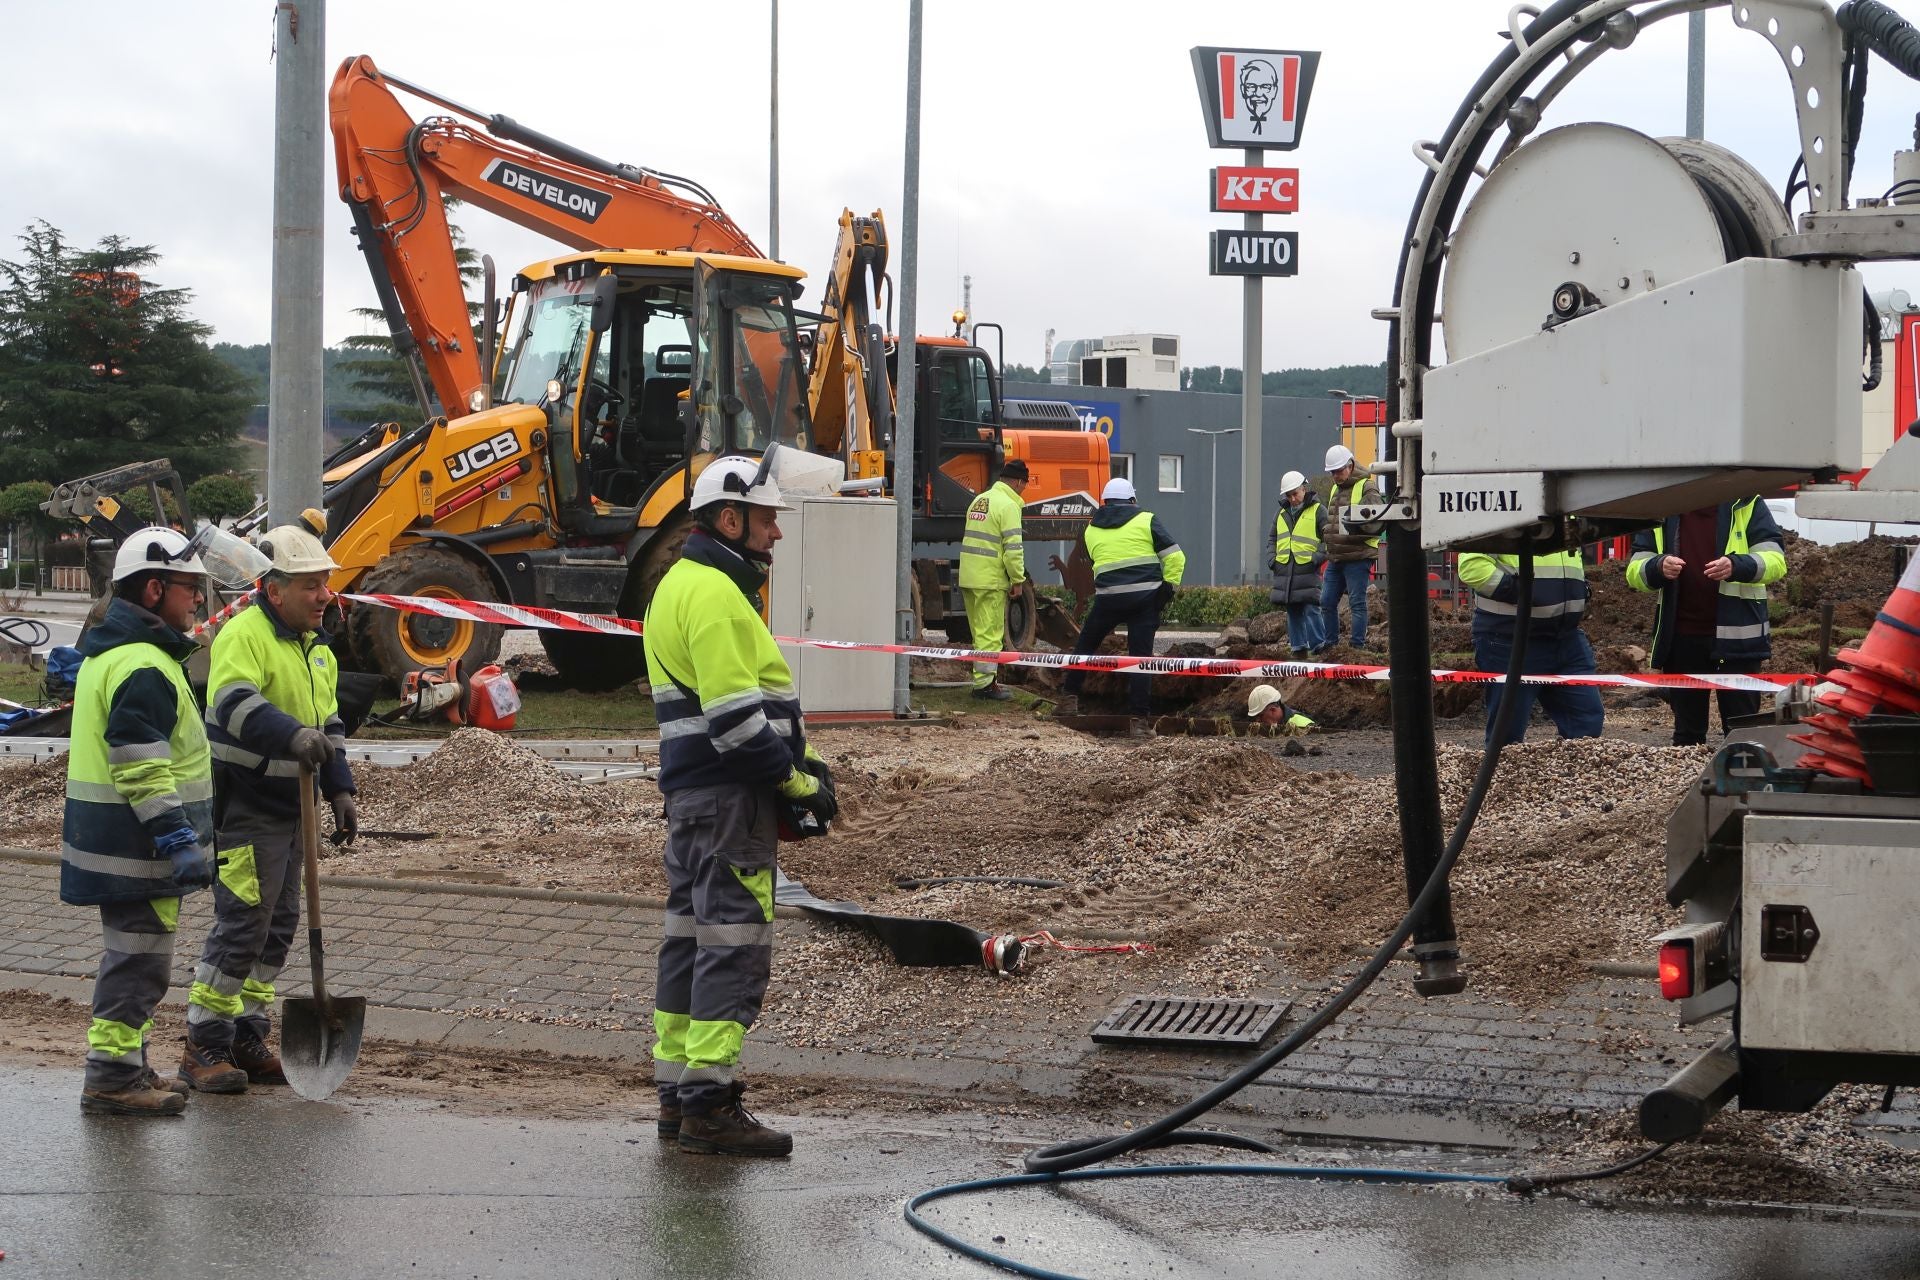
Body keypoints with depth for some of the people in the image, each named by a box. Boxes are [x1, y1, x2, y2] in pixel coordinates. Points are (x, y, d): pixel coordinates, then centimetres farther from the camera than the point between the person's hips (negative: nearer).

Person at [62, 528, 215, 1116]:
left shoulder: (109, 652, 16)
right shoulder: (144, 666, -19)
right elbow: (142, 769, -25)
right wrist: (180, 841, -24)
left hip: (112, 840, 11)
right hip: (137, 843, -11)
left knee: (132, 955, 18)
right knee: (139, 961, -5)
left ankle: (126, 1068, 26)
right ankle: (112, 1079, -1)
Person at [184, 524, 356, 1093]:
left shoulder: (316, 646, 14)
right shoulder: (244, 635, -16)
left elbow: (328, 723, 24)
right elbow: (235, 703, -34)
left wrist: (340, 789, 17)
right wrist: (292, 734, -47)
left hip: (288, 808, 9)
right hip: (245, 806, -9)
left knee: (278, 924, 12)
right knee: (241, 924, -10)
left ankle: (248, 1041, 22)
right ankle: (204, 1047, -2)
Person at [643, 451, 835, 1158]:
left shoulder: (683, 584, 20)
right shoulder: (715, 594, -15)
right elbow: (734, 712, -21)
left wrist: (794, 761, 14)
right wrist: (797, 782, -14)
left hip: (691, 792, 11)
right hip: (730, 798, -11)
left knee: (691, 938, 13)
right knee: (735, 944, -9)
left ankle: (677, 1094, 19)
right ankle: (709, 1103, -10)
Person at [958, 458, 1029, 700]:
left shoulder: (979, 501, 17)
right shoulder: (1008, 505, -12)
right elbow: (1013, 547, -17)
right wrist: (1017, 580, -10)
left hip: (968, 577, 9)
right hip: (990, 580, -9)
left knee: (981, 632, 16)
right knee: (990, 633, -5)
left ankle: (986, 679, 24)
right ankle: (985, 683, -5)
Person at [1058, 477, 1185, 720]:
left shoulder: (1091, 530, 13)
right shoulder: (1146, 520, 4)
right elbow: (1175, 557, -4)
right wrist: (1168, 588, 2)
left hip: (1109, 597, 1)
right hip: (1146, 597, -1)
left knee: (1085, 645, 19)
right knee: (1141, 654, 3)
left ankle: (1071, 696, 20)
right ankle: (1139, 711, -1)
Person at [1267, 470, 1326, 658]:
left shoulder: (1317, 511, 2)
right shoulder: (1282, 514, 18)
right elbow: (1272, 539, 26)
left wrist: (1318, 557, -13)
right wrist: (1272, 557, 10)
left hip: (1307, 568, -6)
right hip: (1284, 569, 6)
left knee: (1311, 609, -11)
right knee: (1292, 611, 7)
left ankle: (1319, 647, -9)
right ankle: (1298, 648, 13)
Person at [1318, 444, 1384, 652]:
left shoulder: (1367, 488, -7)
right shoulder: (1334, 489, 20)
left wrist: (1350, 534, -22)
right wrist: (1327, 535, 12)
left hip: (1358, 557, -8)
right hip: (1335, 557, 8)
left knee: (1357, 602, -4)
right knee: (1327, 601, 8)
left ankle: (1358, 645, 0)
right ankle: (1328, 643, 17)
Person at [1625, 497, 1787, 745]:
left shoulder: (1746, 505, 0)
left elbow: (1776, 561, -7)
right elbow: (1635, 571, 5)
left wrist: (1737, 566, -27)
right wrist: (1658, 567, -19)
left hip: (1735, 639, -2)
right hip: (1682, 638, 2)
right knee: (1687, 732, 9)